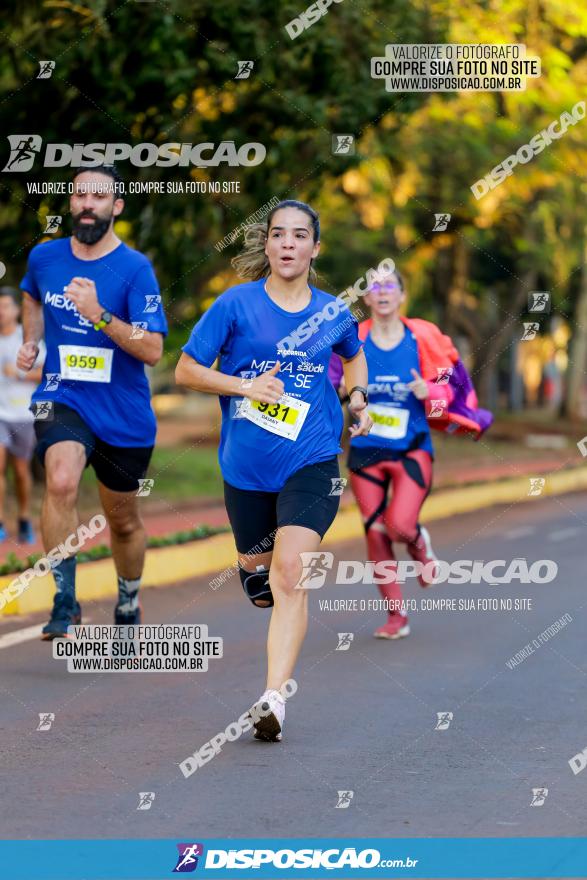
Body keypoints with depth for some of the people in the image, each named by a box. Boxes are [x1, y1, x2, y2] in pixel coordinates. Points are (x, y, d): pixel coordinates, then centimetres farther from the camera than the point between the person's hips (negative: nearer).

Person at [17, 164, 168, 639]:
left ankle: (129, 604, 42)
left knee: (123, 519, 15)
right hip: (62, 398, 1)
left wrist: (99, 316, -30)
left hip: (124, 414, -1)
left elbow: (152, 350, -19)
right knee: (61, 482, -29)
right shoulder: (44, 257, 1)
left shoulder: (135, 269, -11)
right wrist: (31, 342, 11)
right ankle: (65, 600, -19)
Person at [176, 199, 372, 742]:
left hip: (311, 461, -1)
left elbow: (354, 354, 27)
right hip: (246, 466, 1)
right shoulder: (237, 304, -4)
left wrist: (358, 396, 10)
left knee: (289, 573, -18)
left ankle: (274, 698, -23)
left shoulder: (333, 314, 3)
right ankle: (254, 573, 62)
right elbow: (186, 370, -2)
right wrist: (245, 386, -15)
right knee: (256, 560, 20)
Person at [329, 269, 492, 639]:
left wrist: (429, 393, -19)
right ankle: (396, 616, 16)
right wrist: (341, 390, -19)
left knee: (399, 524, -19)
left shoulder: (423, 339, -6)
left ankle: (420, 543, 19)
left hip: (412, 449, -2)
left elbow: (447, 387, 2)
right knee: (376, 535, 2)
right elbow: (330, 382, 3)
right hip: (366, 452, 2)